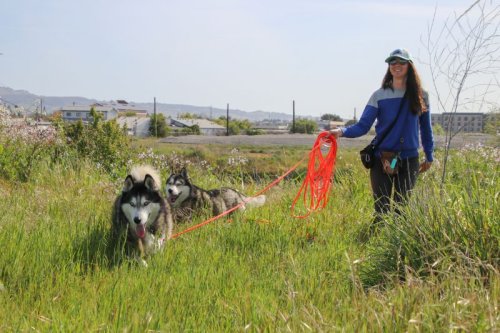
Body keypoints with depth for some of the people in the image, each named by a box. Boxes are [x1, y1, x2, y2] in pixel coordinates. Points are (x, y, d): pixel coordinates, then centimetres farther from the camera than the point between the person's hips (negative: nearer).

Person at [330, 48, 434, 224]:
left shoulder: (420, 96, 5)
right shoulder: (379, 96, -1)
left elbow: (426, 128, 13)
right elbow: (362, 126, -7)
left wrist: (429, 157, 15)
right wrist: (342, 131, -24)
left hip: (409, 161, 1)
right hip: (382, 160, -1)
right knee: (382, 211, -2)